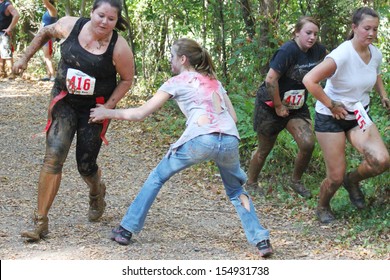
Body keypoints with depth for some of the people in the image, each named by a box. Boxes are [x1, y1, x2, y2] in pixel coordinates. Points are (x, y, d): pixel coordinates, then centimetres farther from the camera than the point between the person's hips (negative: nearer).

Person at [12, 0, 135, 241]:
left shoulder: (119, 48, -20)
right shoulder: (70, 26, -13)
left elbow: (127, 79, -5)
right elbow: (46, 33, 9)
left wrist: (108, 106, -14)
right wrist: (26, 58, 8)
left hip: (95, 107, -1)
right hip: (65, 101, 1)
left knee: (86, 165, 6)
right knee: (53, 158, -14)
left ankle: (97, 193, 45)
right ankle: (41, 222, -10)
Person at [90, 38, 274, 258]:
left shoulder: (177, 82, 16)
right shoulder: (214, 81, 30)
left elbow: (140, 114, 14)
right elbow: (233, 117, 25)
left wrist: (107, 113, 25)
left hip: (200, 140, -4)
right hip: (230, 140, 4)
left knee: (157, 178, 18)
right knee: (236, 190, 27)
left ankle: (127, 230, 17)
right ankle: (261, 240, 12)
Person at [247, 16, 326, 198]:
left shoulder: (316, 50, -4)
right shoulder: (288, 51, -25)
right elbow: (271, 79, -28)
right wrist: (278, 106, -20)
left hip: (296, 106, 6)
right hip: (270, 106, -6)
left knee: (308, 144, -12)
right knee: (264, 150, 8)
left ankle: (296, 182, 10)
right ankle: (251, 185, 30)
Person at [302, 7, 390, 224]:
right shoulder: (342, 56, -26)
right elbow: (310, 80, -31)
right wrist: (331, 106, -23)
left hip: (359, 115, 6)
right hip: (332, 118, -6)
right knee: (336, 177, -2)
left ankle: (352, 181, 15)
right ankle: (323, 208, 31)